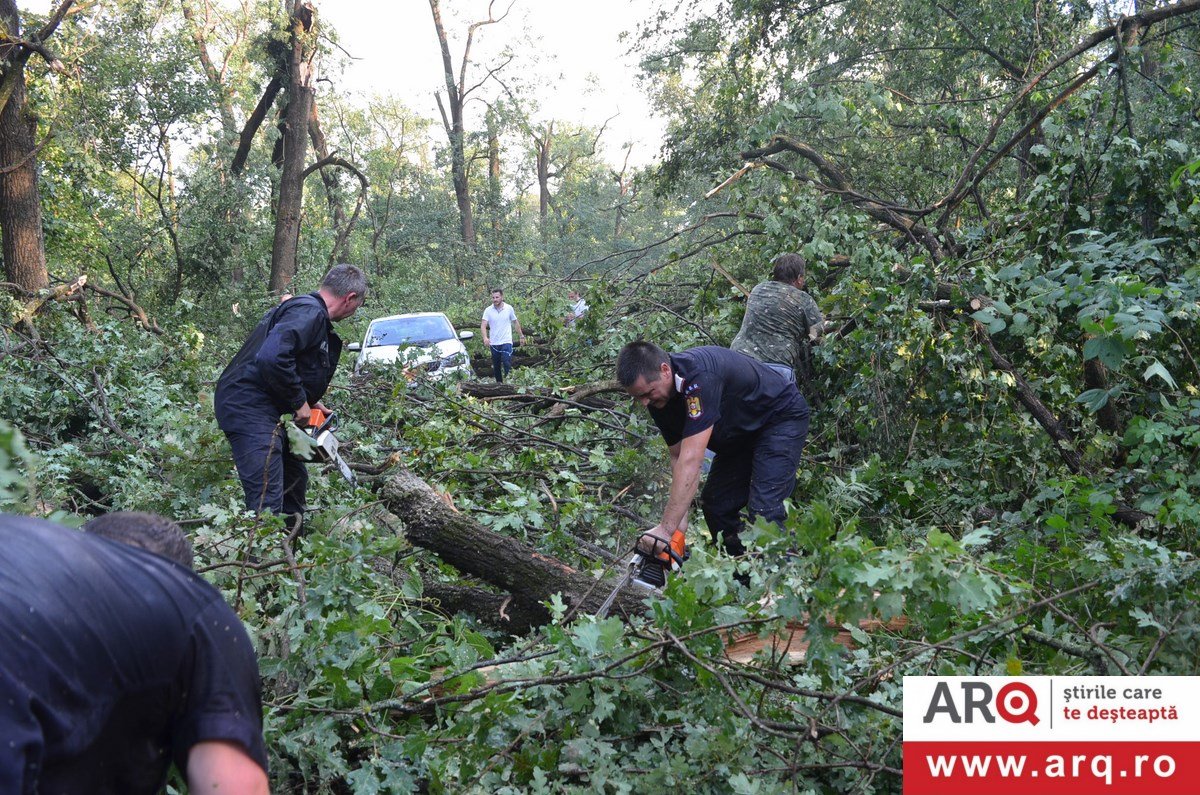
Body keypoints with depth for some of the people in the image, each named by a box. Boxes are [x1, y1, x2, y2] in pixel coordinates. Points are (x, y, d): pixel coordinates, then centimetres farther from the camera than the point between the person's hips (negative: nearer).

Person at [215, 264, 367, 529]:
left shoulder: (307, 309, 16)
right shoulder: (309, 313, -16)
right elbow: (271, 357, -29)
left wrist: (309, 401, 13)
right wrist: (299, 401, -17)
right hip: (250, 409, -11)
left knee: (295, 479, 24)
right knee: (268, 502, -16)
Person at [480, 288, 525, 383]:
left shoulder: (509, 309, 1)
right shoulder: (488, 310, -1)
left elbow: (516, 322, 14)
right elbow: (483, 325, -10)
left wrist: (521, 336, 16)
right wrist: (485, 338, -28)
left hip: (506, 342, -2)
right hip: (494, 343, 2)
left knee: (507, 364, -14)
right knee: (496, 367, 10)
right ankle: (499, 383, 24)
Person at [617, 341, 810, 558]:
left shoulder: (699, 377, -39)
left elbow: (691, 459, -41)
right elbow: (678, 457, -5)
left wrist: (666, 529, -42)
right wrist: (680, 519, -15)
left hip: (782, 418, -8)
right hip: (741, 434, 8)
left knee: (763, 509, -20)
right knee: (716, 505, 4)